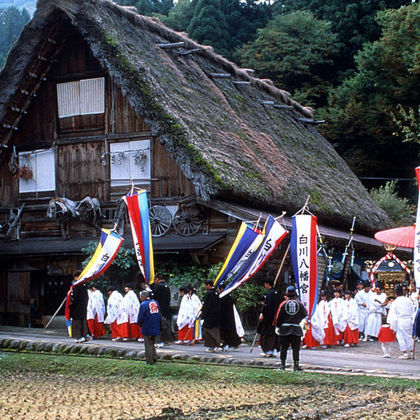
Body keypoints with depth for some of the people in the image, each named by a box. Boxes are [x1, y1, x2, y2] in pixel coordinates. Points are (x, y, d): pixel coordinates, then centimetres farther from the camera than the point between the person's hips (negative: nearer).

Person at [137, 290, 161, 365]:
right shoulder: (155, 303, 5)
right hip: (156, 328, 6)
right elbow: (159, 315, 11)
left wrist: (140, 324, 6)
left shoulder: (143, 304, -15)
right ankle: (154, 358, 19)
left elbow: (140, 317, -13)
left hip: (147, 329, -6)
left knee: (148, 345, 5)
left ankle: (149, 361, 8)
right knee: (152, 343, 21)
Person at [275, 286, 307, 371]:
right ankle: (296, 365, 1)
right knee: (295, 348, 4)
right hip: (296, 328, 0)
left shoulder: (283, 304, -2)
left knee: (284, 347, 8)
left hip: (284, 328, 0)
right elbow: (305, 315, 10)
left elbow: (279, 317, 0)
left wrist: (277, 327, 9)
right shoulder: (300, 304, 0)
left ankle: (282, 364, 8)